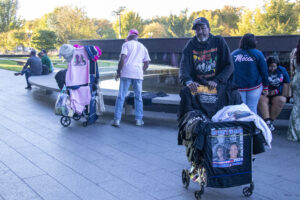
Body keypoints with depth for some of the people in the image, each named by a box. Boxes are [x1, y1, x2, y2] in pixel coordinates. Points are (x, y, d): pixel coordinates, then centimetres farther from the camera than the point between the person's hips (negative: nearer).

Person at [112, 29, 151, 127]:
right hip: (138, 74, 3)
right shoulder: (143, 47, 18)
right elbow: (146, 64, 15)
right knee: (138, 97, 13)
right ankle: (139, 119, 13)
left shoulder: (126, 44, 5)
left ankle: (117, 119, -4)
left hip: (126, 73, -3)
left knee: (121, 97, -1)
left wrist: (118, 72, -2)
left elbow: (122, 59, -8)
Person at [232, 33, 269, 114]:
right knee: (252, 109, 4)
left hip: (238, 87, 1)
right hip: (254, 86, -1)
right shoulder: (258, 54, -2)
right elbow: (264, 72, 0)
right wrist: (265, 87, 8)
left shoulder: (233, 54, 2)